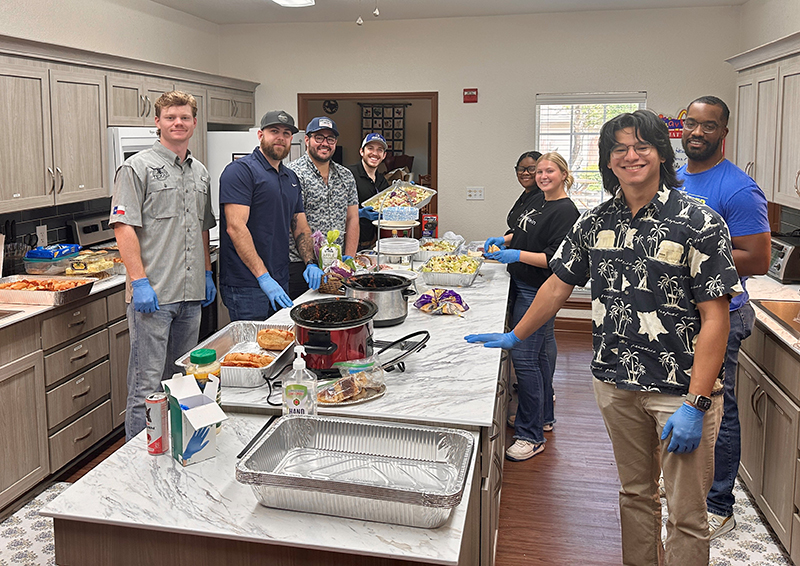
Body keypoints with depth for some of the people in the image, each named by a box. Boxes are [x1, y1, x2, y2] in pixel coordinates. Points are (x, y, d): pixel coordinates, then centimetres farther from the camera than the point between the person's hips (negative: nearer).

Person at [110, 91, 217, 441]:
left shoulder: (200, 172, 16)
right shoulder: (137, 167, -5)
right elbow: (124, 228, -11)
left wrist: (207, 273, 18)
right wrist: (140, 281, -17)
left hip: (191, 294, 7)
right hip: (152, 294, -7)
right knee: (147, 385, -3)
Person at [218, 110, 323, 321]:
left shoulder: (291, 177, 18)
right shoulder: (240, 170, -8)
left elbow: (300, 227, 22)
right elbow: (235, 227, -17)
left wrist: (310, 264, 3)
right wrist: (263, 277, -22)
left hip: (281, 283, 8)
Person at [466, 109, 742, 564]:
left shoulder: (699, 223, -11)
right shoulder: (595, 222, 4)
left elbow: (715, 318, -14)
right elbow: (559, 285, 15)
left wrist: (695, 404, -19)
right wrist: (514, 337, 18)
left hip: (682, 389, -4)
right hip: (616, 382, 5)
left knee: (687, 514, 4)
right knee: (635, 492, 20)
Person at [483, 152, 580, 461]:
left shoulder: (566, 211, -14)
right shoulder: (536, 200, 12)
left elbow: (556, 258, -21)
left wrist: (517, 255, -26)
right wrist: (503, 240, 9)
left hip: (539, 293, -9)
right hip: (524, 287, 9)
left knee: (524, 356, -11)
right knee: (539, 352, 18)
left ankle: (531, 435, -3)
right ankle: (544, 417, 33)